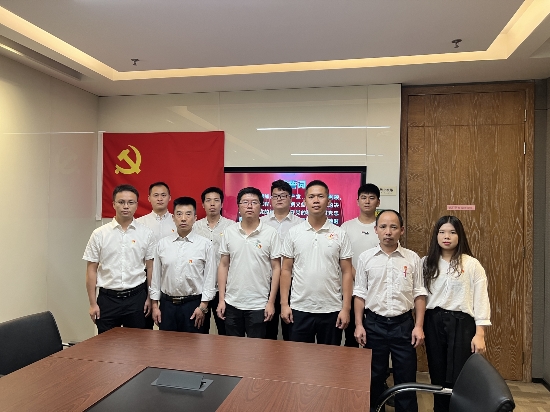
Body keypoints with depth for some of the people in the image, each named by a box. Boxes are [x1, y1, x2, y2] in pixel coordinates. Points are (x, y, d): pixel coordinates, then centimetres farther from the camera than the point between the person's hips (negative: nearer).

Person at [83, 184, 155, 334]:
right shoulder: (99, 234, -1)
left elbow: (150, 268, 3)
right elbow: (91, 270, 1)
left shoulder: (146, 234, -1)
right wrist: (93, 303, 0)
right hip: (107, 298, 0)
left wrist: (150, 298, 2)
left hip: (136, 297, 0)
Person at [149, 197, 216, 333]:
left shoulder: (205, 244, -5)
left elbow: (210, 277, -5)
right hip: (167, 304, 3)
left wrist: (203, 306, -8)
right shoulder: (162, 244, 4)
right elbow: (156, 275, 7)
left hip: (194, 304, -2)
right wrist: (155, 305, 6)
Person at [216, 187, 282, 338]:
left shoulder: (270, 233, -7)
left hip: (259, 304, -2)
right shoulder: (229, 232, 1)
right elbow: (223, 266, 5)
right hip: (232, 303, 3)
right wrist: (221, 299, 1)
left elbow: (276, 268, -4)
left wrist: (271, 302, -7)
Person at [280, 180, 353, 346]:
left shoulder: (340, 234, -1)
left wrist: (345, 308, -5)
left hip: (331, 310, 0)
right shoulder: (293, 232, 1)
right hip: (299, 308, 1)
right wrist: (284, 304, -2)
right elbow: (286, 270, 3)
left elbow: (346, 273, -1)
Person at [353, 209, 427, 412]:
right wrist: (359, 325, -3)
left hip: (403, 323, 0)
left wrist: (419, 326, -3)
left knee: (406, 377, 10)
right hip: (374, 323, 0)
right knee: (374, 376, 14)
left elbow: (419, 294, 2)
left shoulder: (412, 258, -1)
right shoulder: (365, 258, -2)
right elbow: (360, 294, 1)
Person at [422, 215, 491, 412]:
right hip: (433, 323, 3)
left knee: (458, 379, -1)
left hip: (461, 322, -3)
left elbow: (481, 300, -3)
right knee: (437, 377, 10)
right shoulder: (426, 263, 7)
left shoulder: (472, 264, -1)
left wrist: (479, 334, -8)